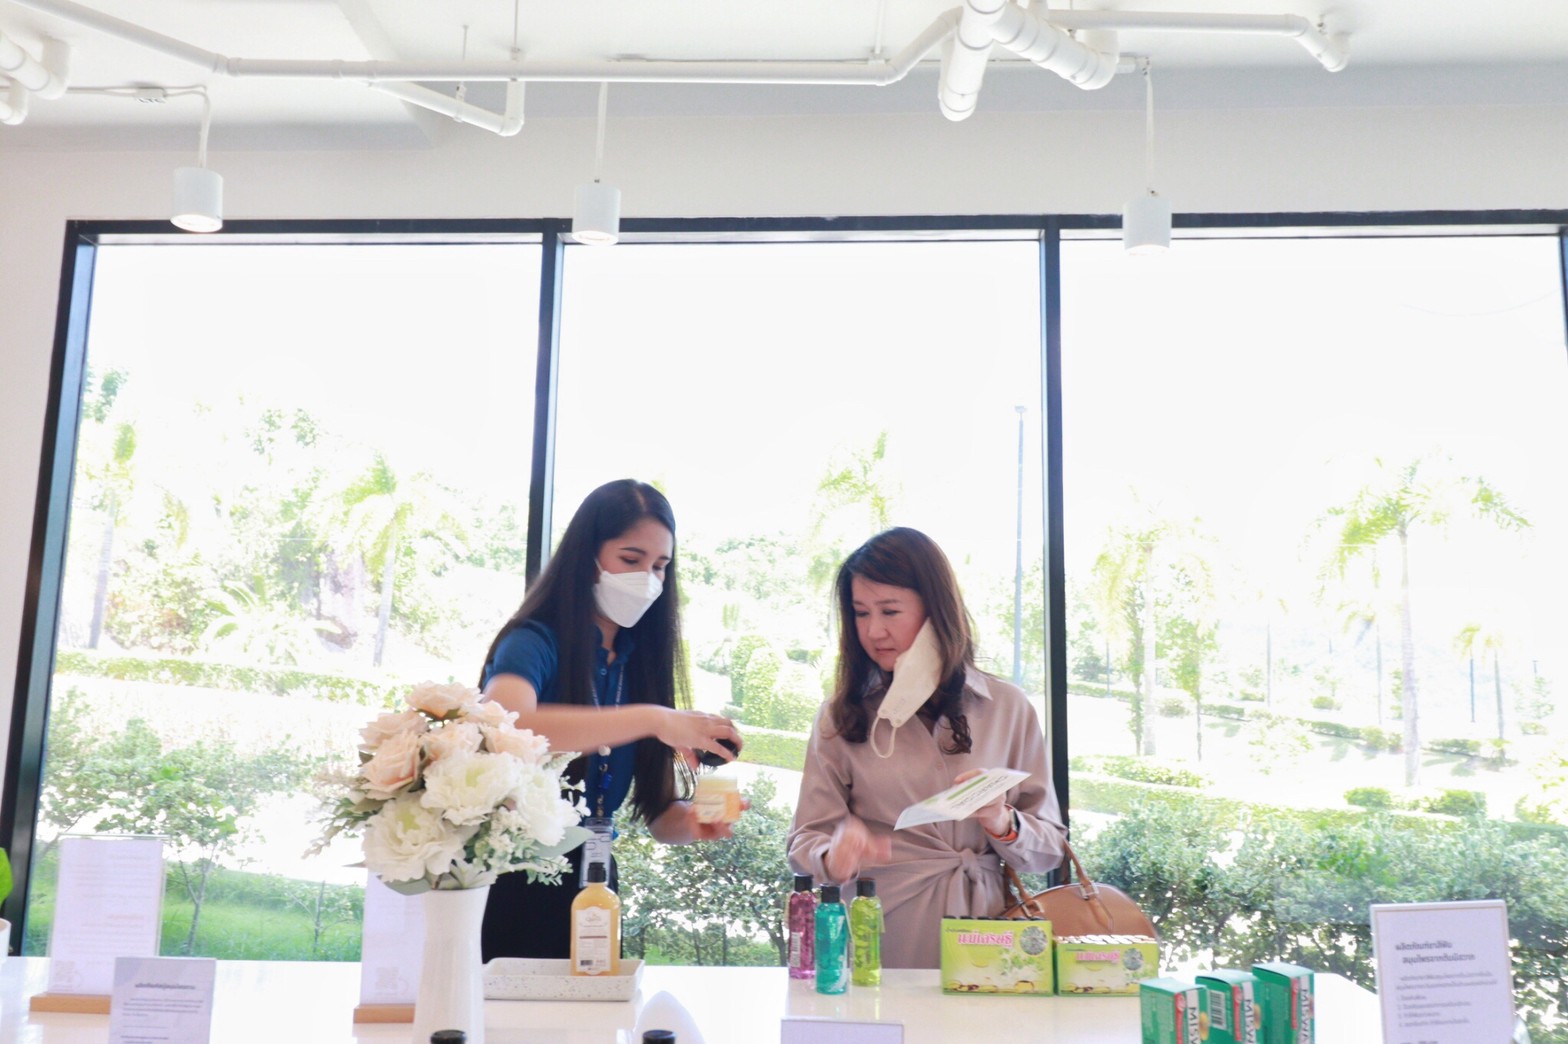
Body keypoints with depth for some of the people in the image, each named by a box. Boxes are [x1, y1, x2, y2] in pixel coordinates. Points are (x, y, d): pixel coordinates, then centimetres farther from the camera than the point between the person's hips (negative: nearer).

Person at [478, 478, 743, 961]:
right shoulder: (534, 642, -13)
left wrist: (691, 822, -21)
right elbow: (503, 727, -37)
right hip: (509, 883, -5)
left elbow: (658, 811, 1)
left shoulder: (641, 660, 4)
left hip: (586, 886, 6)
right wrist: (651, 719, -39)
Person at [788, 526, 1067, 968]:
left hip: (982, 926, 0)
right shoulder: (842, 715, 7)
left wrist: (1004, 825, -9)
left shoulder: (1007, 708, 8)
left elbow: (1051, 847, 10)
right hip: (879, 937, 0)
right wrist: (834, 859, -16)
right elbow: (805, 840, 5)